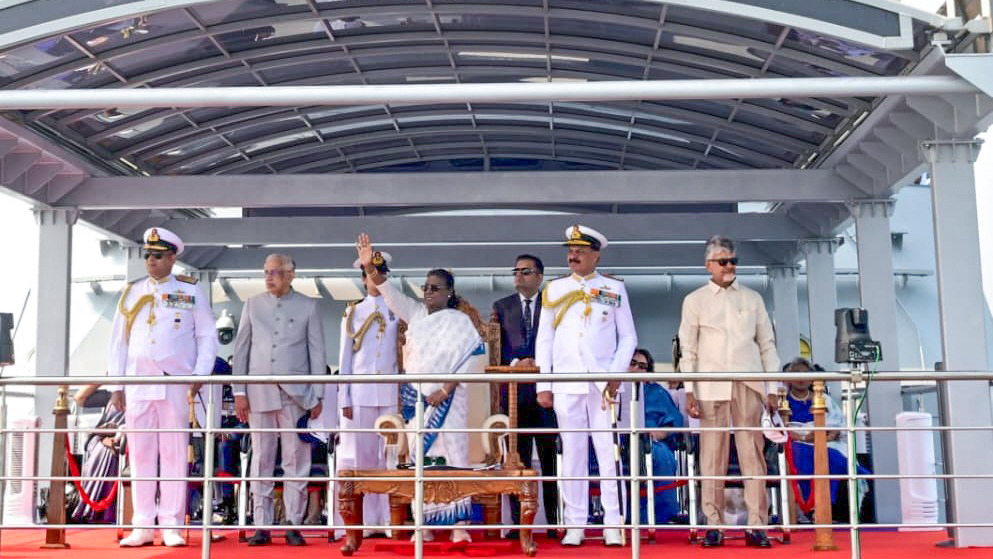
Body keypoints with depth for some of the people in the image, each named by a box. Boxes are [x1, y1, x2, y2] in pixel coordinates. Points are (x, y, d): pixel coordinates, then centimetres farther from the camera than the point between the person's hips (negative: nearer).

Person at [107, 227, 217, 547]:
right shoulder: (132, 292, 12)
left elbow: (207, 337, 4)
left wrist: (200, 374, -8)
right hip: (138, 385, 3)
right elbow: (118, 340, 12)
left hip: (176, 385, -3)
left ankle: (171, 526, 3)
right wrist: (116, 385, 6)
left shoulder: (191, 292, 5)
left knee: (174, 454, -2)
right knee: (140, 454, 4)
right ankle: (143, 527, 9)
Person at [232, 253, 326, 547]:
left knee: (296, 461, 0)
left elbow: (317, 353, 4)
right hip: (260, 392, 1)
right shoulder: (253, 305, 11)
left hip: (296, 393, -1)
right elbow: (241, 349, 10)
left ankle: (293, 525, 6)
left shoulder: (308, 306, 6)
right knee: (261, 460, 3)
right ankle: (261, 526, 8)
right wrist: (239, 391, 3)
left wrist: (317, 396, -1)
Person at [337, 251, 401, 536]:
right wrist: (344, 398, 1)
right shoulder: (353, 312, 8)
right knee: (359, 455, 0)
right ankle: (362, 521, 5)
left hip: (390, 394, 0)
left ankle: (387, 519, 4)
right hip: (360, 394, 0)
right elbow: (344, 357, 7)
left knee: (388, 454, 0)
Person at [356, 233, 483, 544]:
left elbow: (469, 360, -7)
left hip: (446, 400, -4)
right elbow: (391, 294, 0)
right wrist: (370, 267, -16)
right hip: (416, 398, 4)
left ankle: (458, 523, -4)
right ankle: (425, 524, 7)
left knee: (450, 457, -7)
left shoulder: (459, 321, -1)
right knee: (420, 459, 3)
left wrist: (446, 390, -14)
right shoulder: (416, 314, 11)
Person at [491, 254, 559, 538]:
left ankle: (555, 522, 5)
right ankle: (519, 522, 7)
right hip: (514, 390, 2)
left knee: (551, 458, 0)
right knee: (517, 458, 3)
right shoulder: (502, 307, 13)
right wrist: (516, 363, -9)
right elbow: (497, 346, 7)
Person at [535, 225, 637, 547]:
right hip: (566, 384, 1)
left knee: (609, 451, -4)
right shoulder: (554, 290, 10)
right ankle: (575, 525, 7)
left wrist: (616, 374, -7)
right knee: (572, 452, 2)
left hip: (603, 383, -1)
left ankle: (613, 525, 1)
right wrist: (543, 385, 4)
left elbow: (628, 337, 6)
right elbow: (544, 340, 10)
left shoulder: (614, 289, 7)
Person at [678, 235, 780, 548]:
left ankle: (757, 525, 0)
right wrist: (689, 391, -3)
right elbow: (688, 349, 6)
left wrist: (772, 388, 6)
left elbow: (767, 344, 13)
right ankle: (713, 525, 2)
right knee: (712, 457, -3)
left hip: (748, 385, 1)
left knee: (753, 454, -2)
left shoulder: (752, 299, 14)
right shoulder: (695, 301, 9)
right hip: (712, 386, -1)